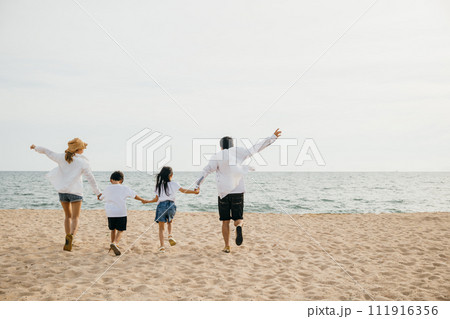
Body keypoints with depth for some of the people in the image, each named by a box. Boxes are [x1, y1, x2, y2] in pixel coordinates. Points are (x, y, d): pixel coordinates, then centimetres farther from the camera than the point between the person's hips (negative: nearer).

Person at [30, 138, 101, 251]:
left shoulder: (62, 157, 0)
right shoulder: (83, 162, -8)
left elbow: (47, 151, 13)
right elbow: (90, 178, -5)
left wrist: (36, 148, 32)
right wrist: (97, 192, 3)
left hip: (62, 191, 4)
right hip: (75, 191, -4)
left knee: (68, 216, 18)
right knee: (75, 218, -3)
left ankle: (68, 241, 17)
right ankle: (71, 236, -31)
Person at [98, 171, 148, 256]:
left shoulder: (107, 189, 4)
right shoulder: (125, 188, -1)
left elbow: (101, 198, 20)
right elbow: (134, 195, 11)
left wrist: (99, 195, 45)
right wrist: (142, 200, 29)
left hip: (110, 213, 3)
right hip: (121, 213, -3)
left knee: (113, 229, 21)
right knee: (120, 230, 2)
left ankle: (113, 244, 30)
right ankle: (114, 243, -21)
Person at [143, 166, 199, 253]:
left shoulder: (159, 185, 8)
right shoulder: (174, 184, 4)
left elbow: (156, 199, 8)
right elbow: (184, 190, -2)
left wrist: (147, 201, 24)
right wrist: (195, 191, 5)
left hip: (161, 205, 0)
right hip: (171, 205, 0)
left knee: (161, 227, 7)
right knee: (169, 222, 27)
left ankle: (162, 246, 0)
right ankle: (170, 235, 0)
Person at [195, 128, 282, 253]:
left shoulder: (217, 156, 0)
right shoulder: (239, 152, 3)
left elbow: (206, 170, -9)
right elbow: (256, 148, 5)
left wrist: (197, 184, -8)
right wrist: (273, 137, 10)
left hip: (223, 192, 0)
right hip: (238, 192, 1)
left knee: (225, 221, 11)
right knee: (239, 219, 8)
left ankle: (227, 246, 11)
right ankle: (239, 226, -26)